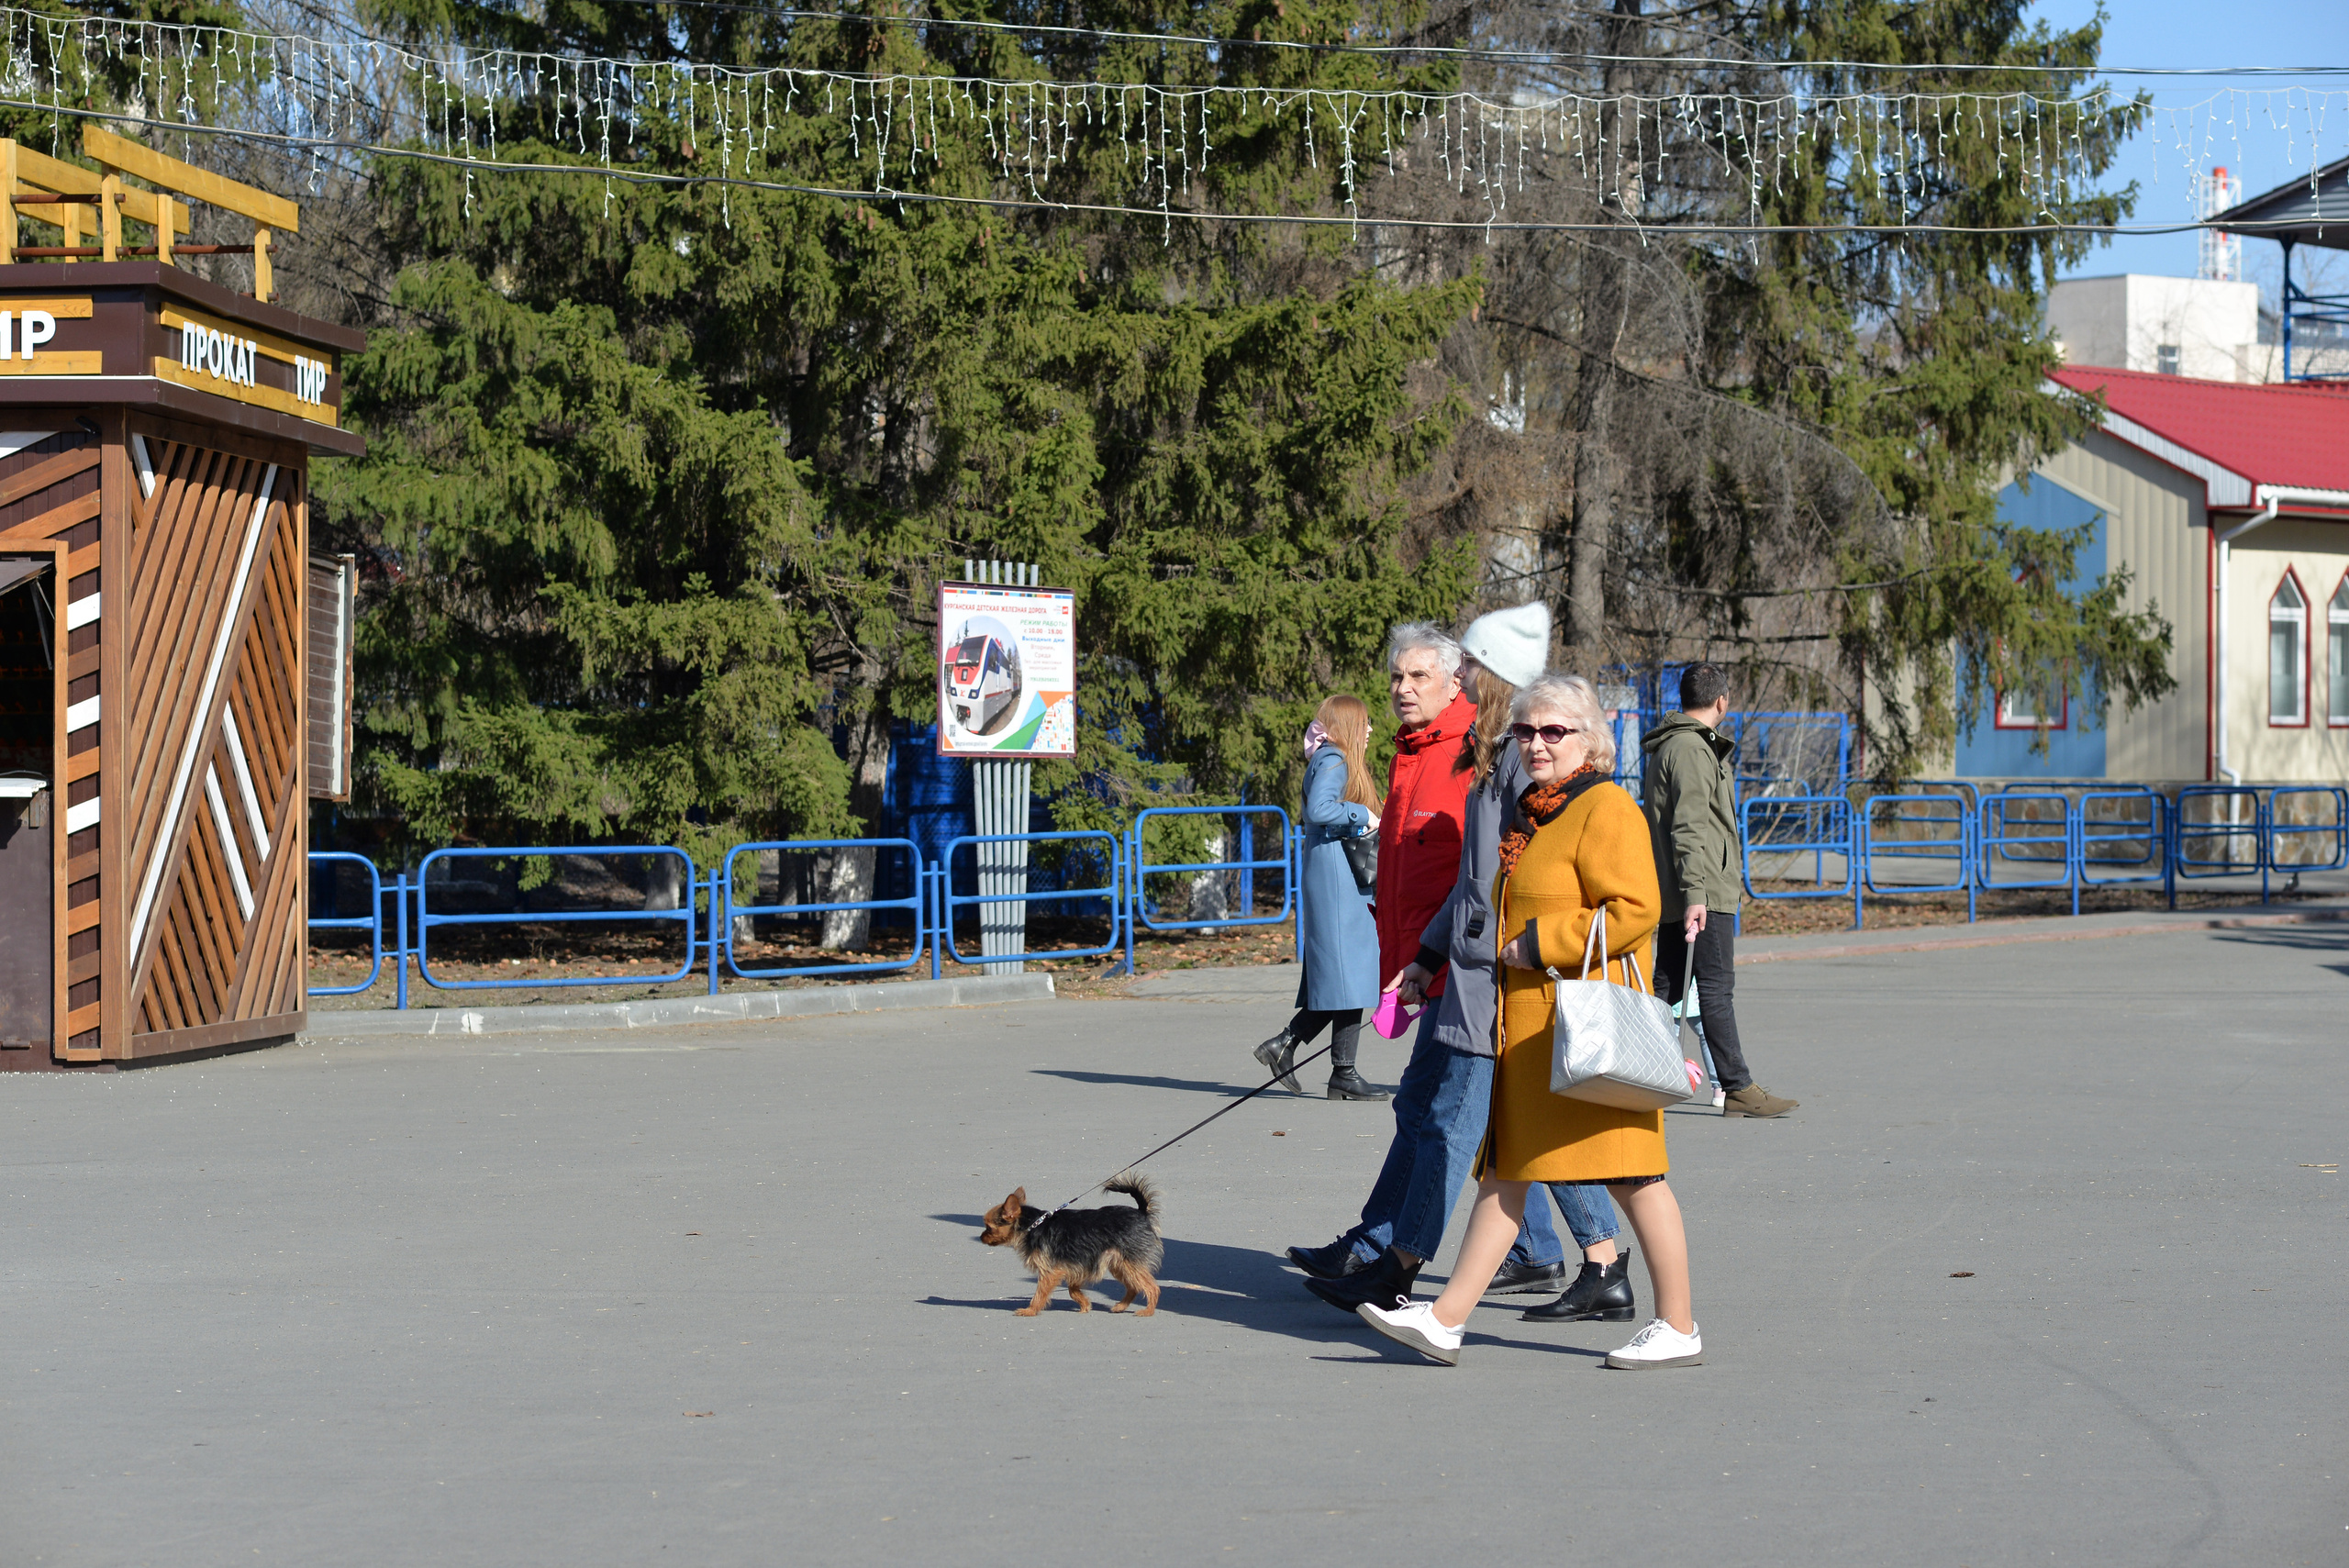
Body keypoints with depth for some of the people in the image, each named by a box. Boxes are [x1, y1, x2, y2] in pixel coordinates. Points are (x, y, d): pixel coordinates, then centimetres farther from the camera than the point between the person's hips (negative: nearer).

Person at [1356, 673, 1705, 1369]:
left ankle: (1679, 1328, 7)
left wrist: (1540, 945, -17)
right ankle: (1446, 1320, 8)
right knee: (1504, 1168, 8)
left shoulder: (1606, 809, -11)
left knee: (1632, 1175, -2)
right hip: (1527, 1023, 9)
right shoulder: (1532, 812, 18)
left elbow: (1636, 910, -21)